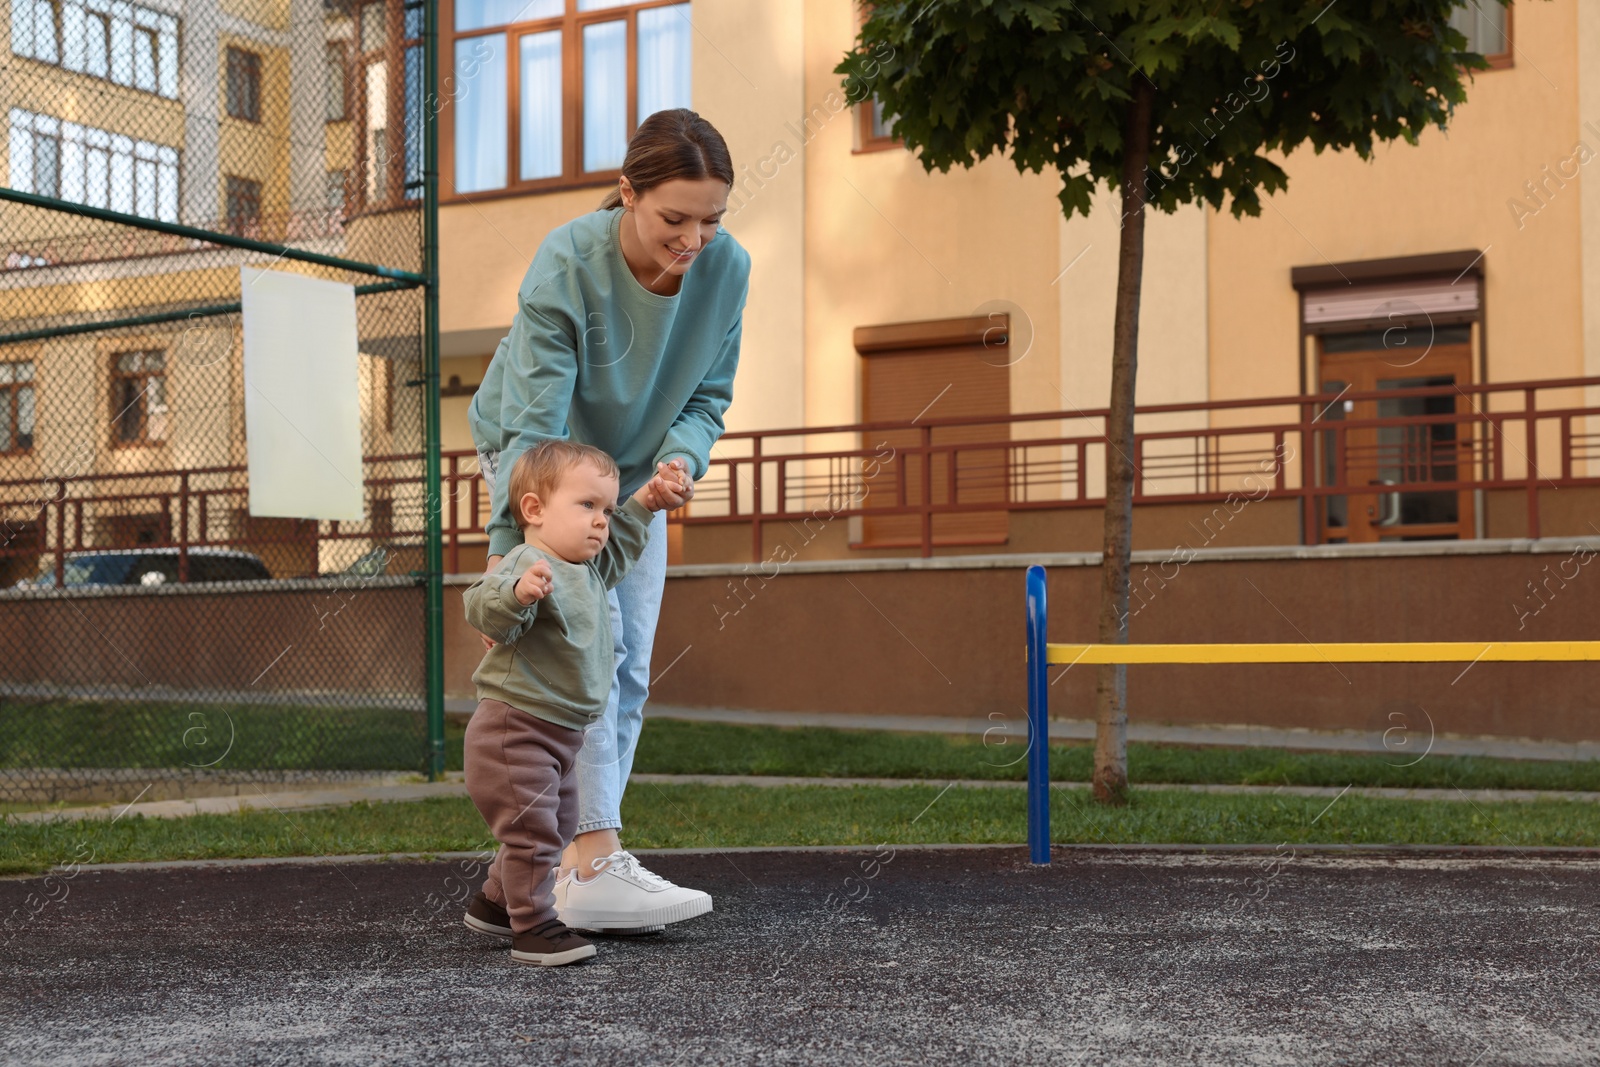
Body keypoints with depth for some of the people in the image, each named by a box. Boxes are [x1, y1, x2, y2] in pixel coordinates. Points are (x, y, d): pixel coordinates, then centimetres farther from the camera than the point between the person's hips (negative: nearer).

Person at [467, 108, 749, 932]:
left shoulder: (727, 268, -20)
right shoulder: (566, 265, -33)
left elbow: (709, 393, -8)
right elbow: (535, 422, -35)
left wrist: (681, 456, -29)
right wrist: (508, 548, -43)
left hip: (632, 468, 5)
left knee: (629, 668, 2)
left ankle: (581, 855, 11)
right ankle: (592, 863, -20)